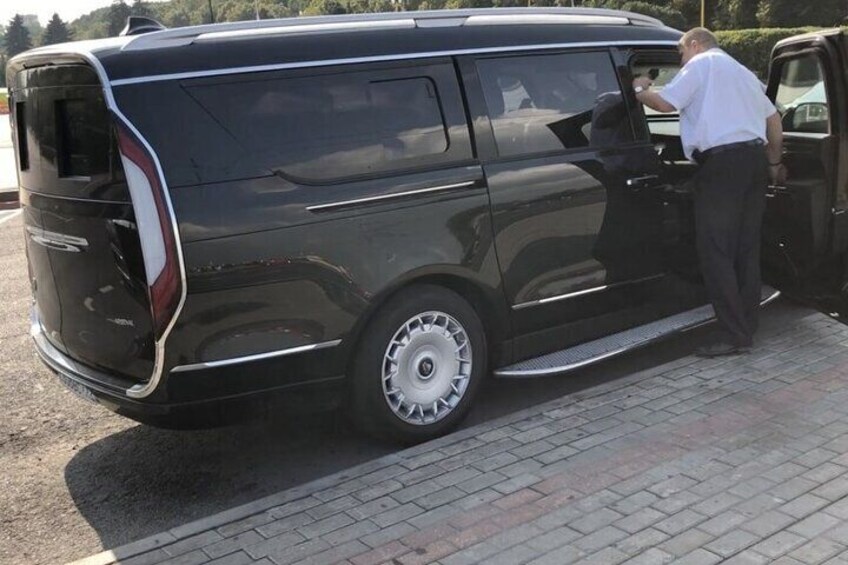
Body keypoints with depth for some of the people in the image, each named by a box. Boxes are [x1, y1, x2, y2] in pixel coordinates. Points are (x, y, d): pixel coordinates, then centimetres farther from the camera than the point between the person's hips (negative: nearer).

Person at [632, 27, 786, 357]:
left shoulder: (701, 63, 4)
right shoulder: (742, 71, 28)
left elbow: (665, 103, -8)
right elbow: (774, 120, 30)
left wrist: (639, 91, 10)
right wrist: (774, 162, 37)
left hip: (722, 162, -8)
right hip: (754, 157, 9)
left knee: (715, 251, -7)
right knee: (746, 249, 9)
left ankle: (732, 335, -9)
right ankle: (746, 330, 13)